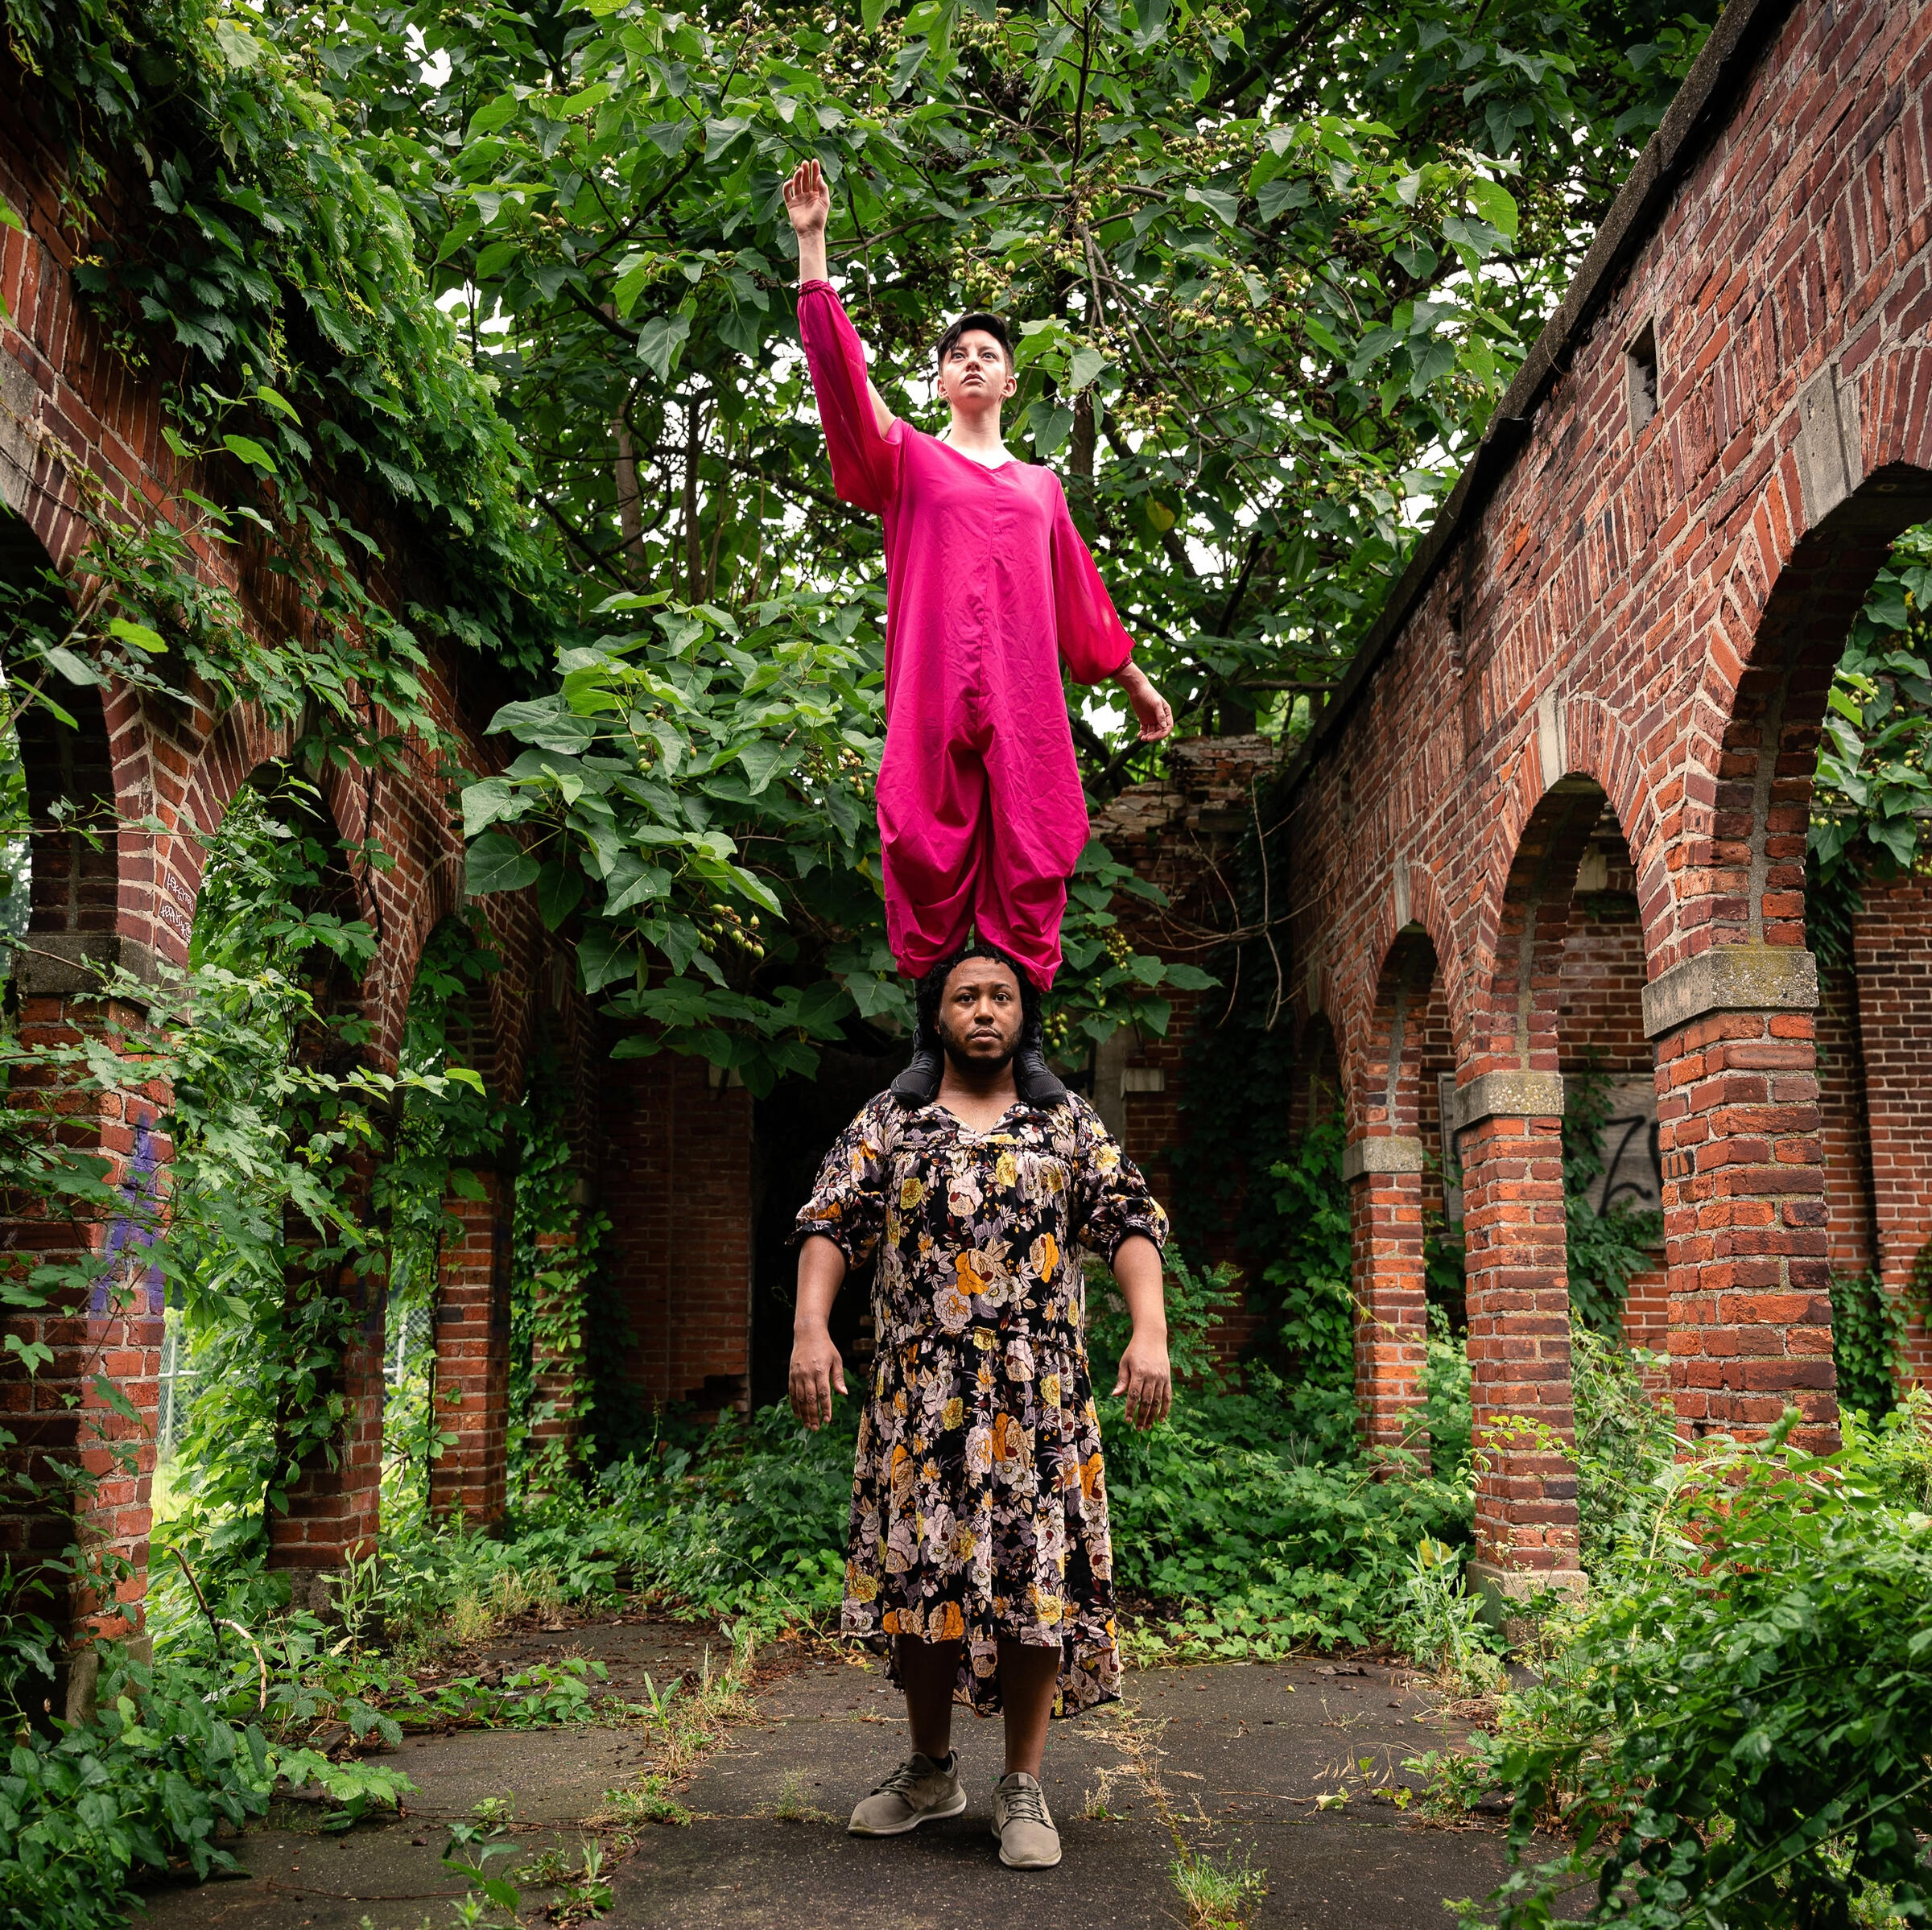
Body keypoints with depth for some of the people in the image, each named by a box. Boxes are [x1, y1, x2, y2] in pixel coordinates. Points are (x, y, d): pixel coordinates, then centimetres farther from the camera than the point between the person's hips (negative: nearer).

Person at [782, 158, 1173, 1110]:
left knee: (1026, 854, -4)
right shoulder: (908, 458, 15)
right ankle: (931, 1034, -2)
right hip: (932, 685, -2)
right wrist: (813, 246, -2)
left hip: (1024, 692, 2)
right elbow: (841, 370, 4)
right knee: (930, 852, -6)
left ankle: (1024, 1038, -2)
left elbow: (1078, 587, 28)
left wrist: (1132, 678, 29)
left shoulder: (1041, 484, 24)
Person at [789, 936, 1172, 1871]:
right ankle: (929, 1768, 25)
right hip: (919, 1390, 1)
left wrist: (1150, 1331, -13)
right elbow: (829, 1225, 3)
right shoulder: (887, 1123, 10)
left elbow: (1128, 1223, 2)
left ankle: (1022, 1787, 13)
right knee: (921, 1571, 6)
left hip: (1038, 1393, 0)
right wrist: (810, 1326, -12)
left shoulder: (1069, 1124, 10)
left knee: (1037, 1574, -1)